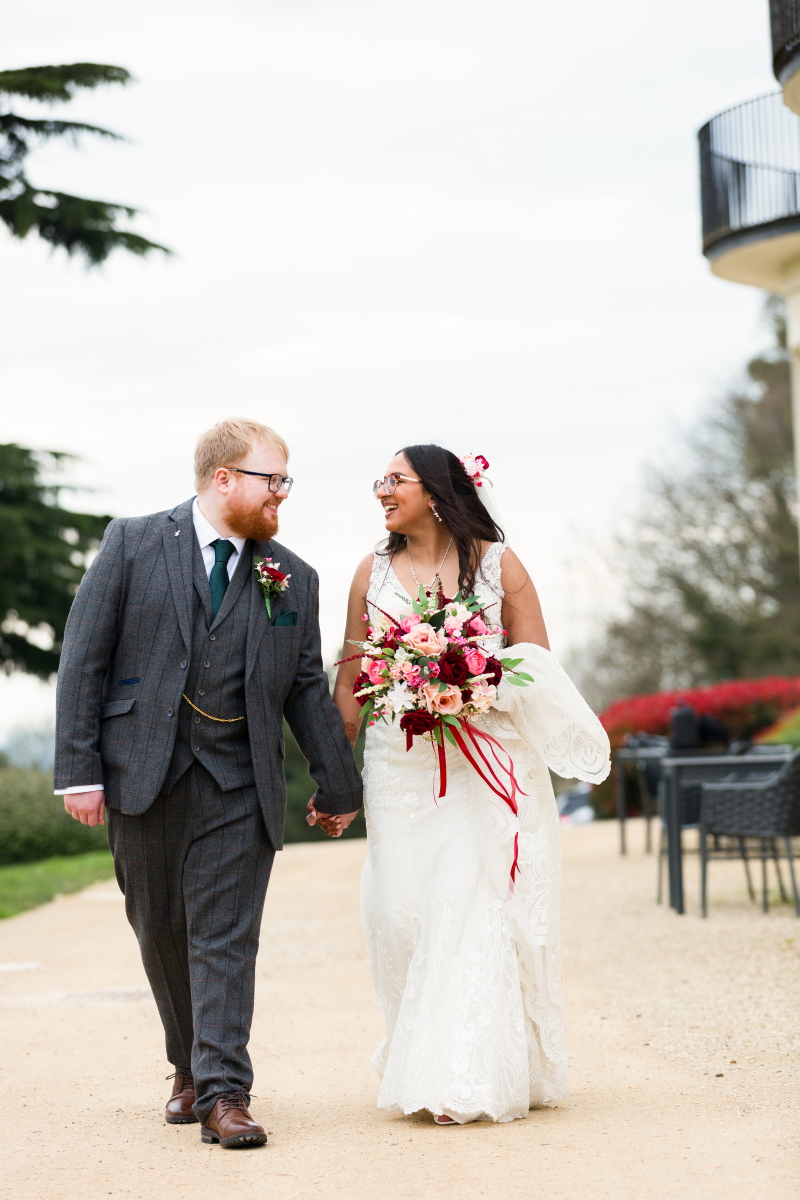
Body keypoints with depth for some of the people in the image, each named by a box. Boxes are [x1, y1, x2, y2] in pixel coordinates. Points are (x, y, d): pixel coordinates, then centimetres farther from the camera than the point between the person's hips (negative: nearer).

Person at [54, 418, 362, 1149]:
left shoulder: (293, 579, 9)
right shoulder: (133, 545, 1)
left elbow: (307, 689, 13)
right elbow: (84, 659, -1)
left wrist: (338, 786, 13)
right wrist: (80, 769, -7)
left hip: (238, 785, 1)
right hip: (143, 774, 0)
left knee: (226, 938, -5)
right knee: (159, 930, 11)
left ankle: (223, 1093, -5)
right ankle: (189, 1066, 29)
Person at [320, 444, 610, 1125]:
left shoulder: (498, 564, 4)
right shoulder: (374, 573, 11)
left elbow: (538, 667, 3)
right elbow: (351, 682, 12)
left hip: (489, 763, -2)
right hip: (399, 764, 3)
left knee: (477, 904, -8)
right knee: (403, 909, -2)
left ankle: (475, 1077, -3)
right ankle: (422, 1067, 12)